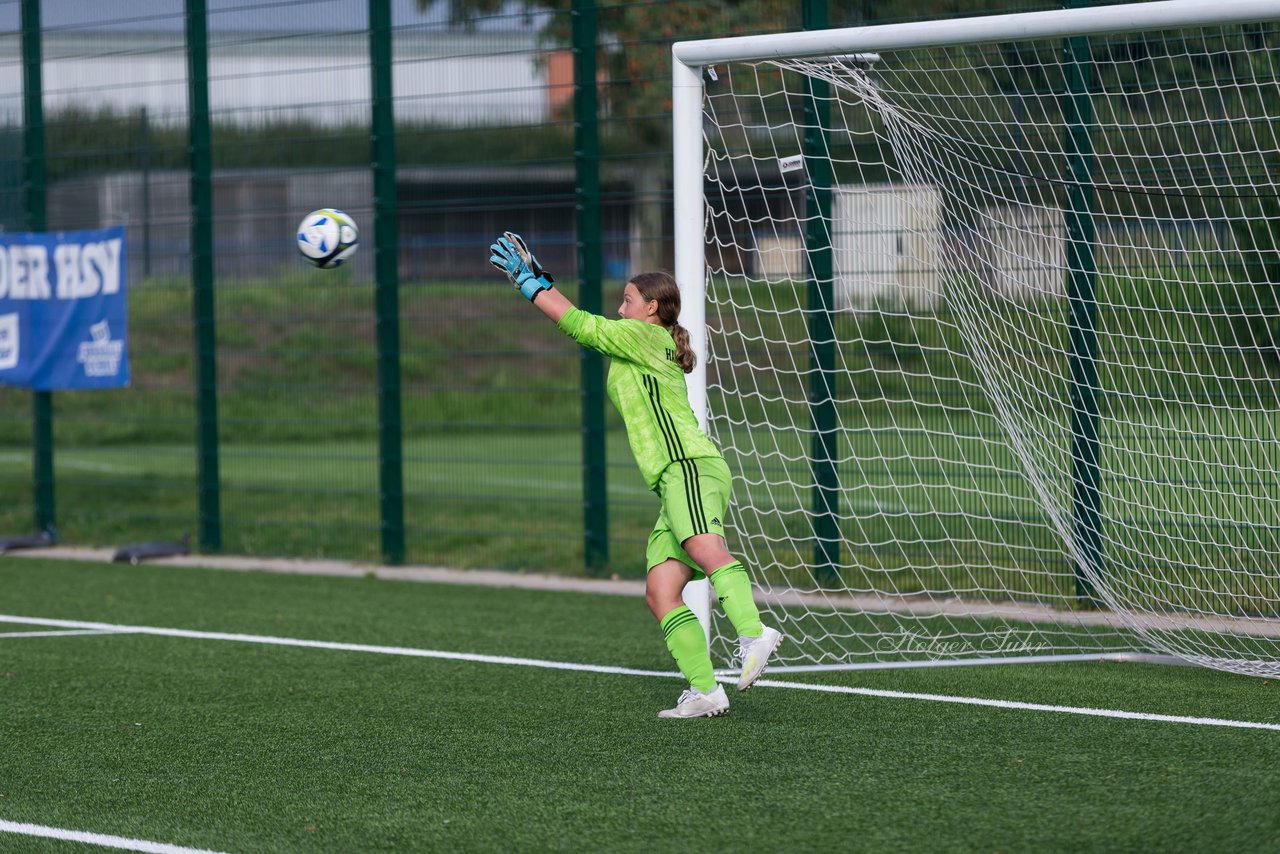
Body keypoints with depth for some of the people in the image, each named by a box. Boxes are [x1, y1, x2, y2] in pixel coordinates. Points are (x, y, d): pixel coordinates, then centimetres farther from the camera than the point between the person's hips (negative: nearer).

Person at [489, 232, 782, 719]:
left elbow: (582, 326, 2)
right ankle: (705, 692, -10)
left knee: (705, 548, -34)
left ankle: (753, 635, -54)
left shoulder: (646, 335, 3)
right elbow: (583, 326, 36)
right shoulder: (636, 348, 29)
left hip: (691, 466, -10)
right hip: (677, 479, 10)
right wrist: (542, 284, 33)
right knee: (660, 591, -2)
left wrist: (530, 284, 11)